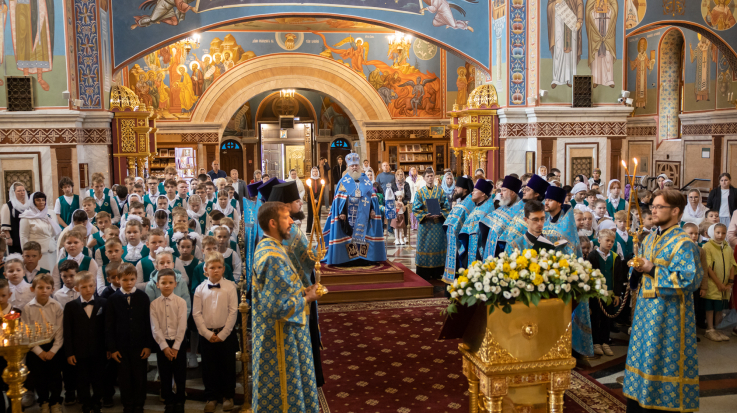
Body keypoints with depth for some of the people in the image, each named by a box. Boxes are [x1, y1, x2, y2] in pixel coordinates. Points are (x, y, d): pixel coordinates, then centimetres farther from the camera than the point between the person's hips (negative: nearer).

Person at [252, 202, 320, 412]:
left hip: (278, 329, 10)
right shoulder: (273, 256, -26)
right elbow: (279, 306, -28)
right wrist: (307, 298, -13)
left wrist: (302, 291, 4)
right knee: (284, 388, 6)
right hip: (281, 333, -10)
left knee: (277, 387, 22)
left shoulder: (268, 247, 6)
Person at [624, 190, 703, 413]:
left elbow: (690, 279, -23)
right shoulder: (650, 238, 11)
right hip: (647, 308, 8)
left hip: (669, 313, -8)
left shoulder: (683, 243, -15)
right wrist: (638, 268, -4)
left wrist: (653, 270, -22)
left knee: (664, 360, -1)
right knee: (643, 357, 14)